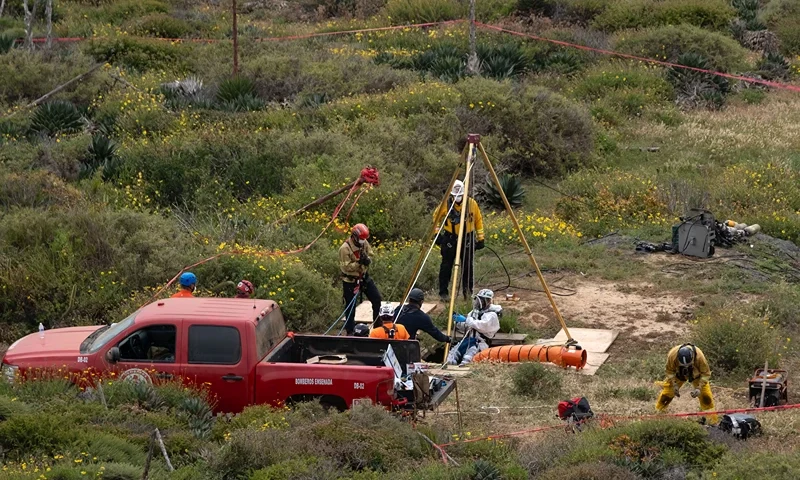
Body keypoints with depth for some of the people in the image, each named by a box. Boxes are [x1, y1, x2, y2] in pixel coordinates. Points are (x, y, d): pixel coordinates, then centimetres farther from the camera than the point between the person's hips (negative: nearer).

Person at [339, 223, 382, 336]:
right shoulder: (345, 249, -24)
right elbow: (346, 266, -23)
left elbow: (370, 256, 3)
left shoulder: (364, 243, -5)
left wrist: (367, 260, -21)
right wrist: (359, 263, -35)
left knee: (376, 298, 4)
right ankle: (350, 331, 17)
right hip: (350, 280, -6)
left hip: (364, 277, 6)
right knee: (350, 306, 3)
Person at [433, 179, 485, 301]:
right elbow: (436, 218, 8)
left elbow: (478, 220, 4)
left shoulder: (472, 203, -8)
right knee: (446, 266, 0)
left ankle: (468, 292, 17)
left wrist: (480, 238, 4)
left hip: (467, 238, 1)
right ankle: (443, 293, 7)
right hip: (450, 238, -1)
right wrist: (437, 233, 2)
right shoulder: (445, 204, -9)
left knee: (467, 266, 6)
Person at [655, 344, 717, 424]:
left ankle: (713, 422, 4)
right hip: (679, 374, 1)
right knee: (667, 392, -2)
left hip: (696, 375, -1)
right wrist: (674, 385, -25)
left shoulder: (699, 357, -41)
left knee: (705, 396, -8)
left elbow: (706, 374, -24)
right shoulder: (672, 355, -38)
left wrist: (699, 388, -33)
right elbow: (670, 371, -16)